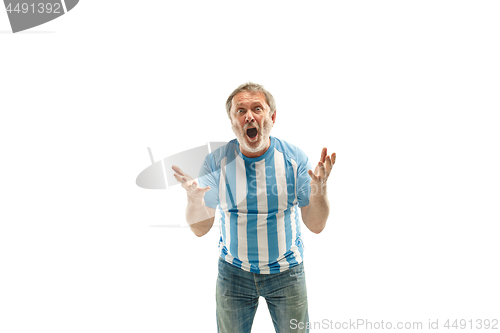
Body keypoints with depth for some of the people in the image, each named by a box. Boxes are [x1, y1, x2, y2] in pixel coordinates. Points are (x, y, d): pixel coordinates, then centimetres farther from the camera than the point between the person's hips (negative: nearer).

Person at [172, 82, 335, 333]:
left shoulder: (294, 158, -12)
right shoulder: (216, 162, -12)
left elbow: (316, 225, -11)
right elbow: (200, 229, -10)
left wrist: (319, 187, -29)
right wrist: (193, 197, -30)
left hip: (286, 272, 0)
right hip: (233, 272, 0)